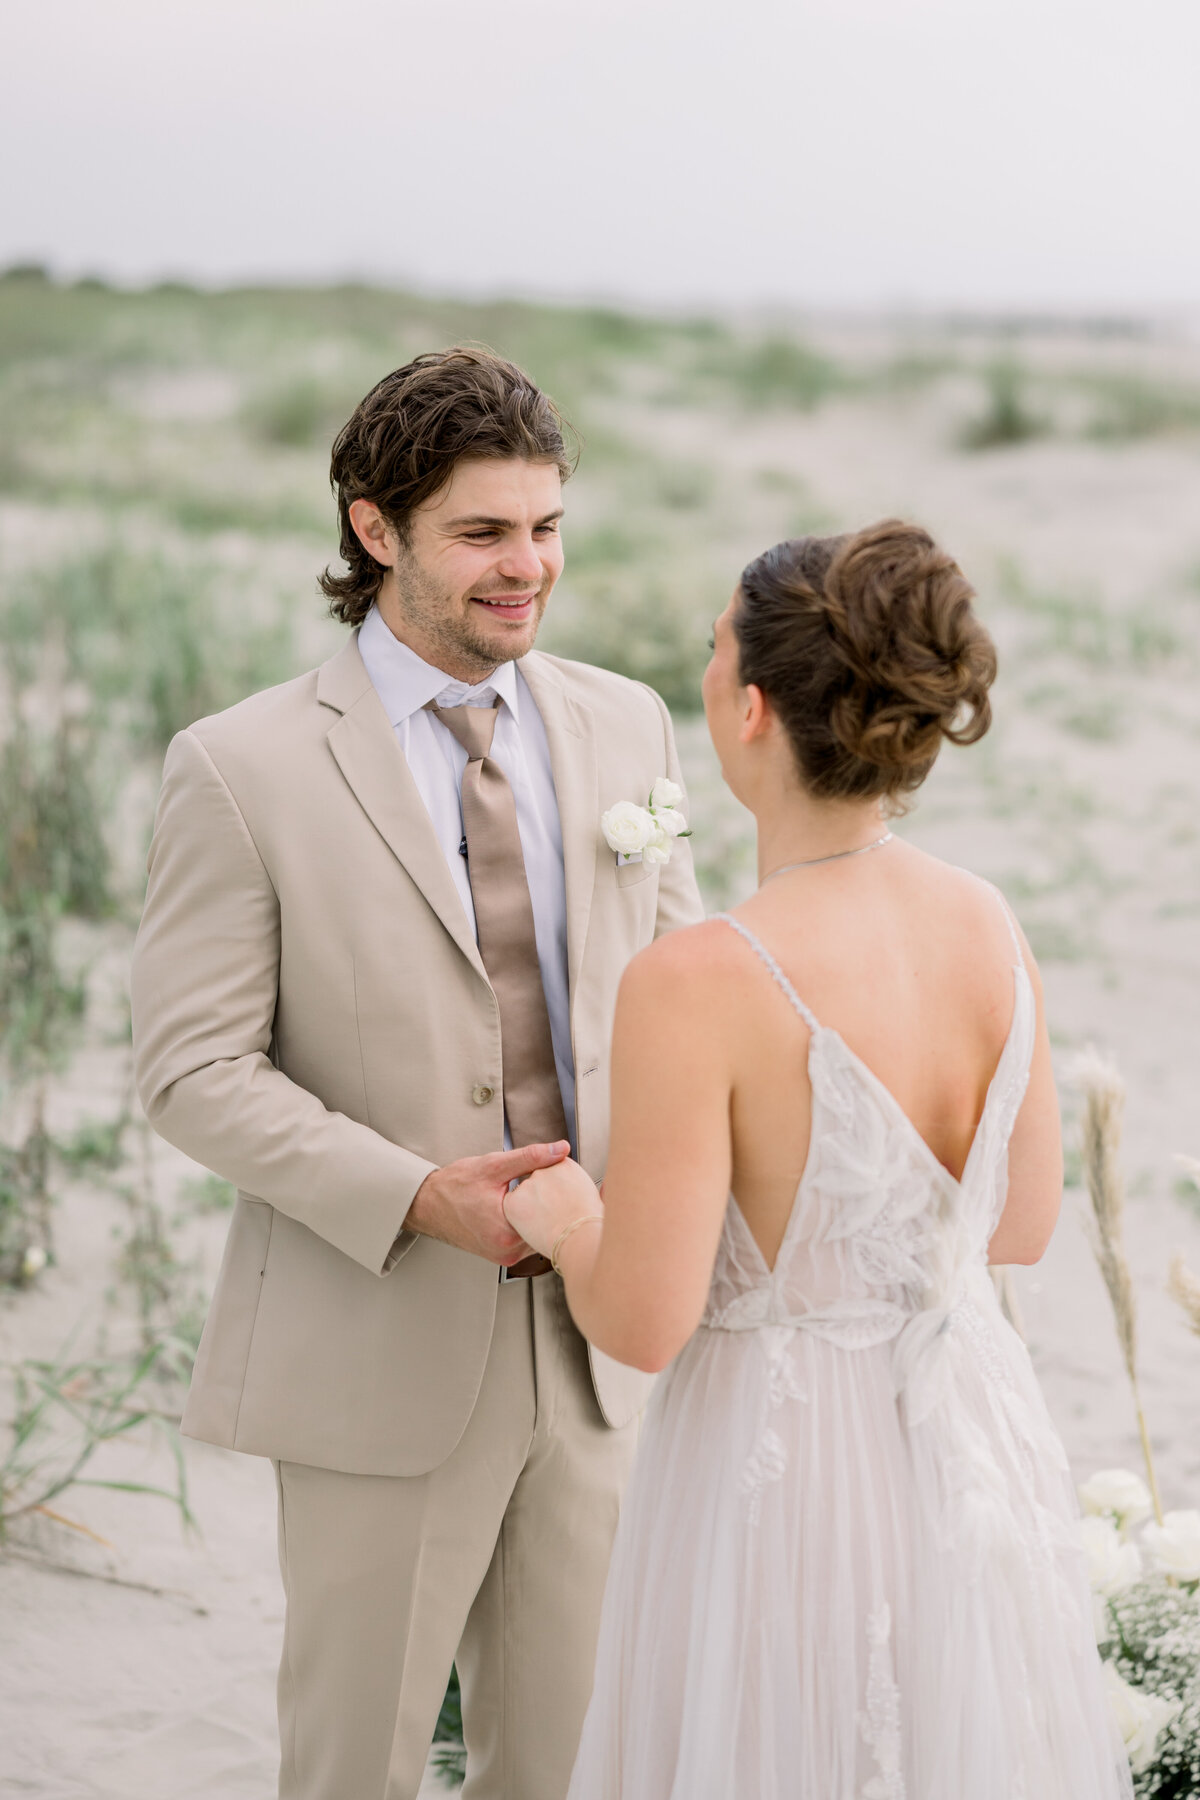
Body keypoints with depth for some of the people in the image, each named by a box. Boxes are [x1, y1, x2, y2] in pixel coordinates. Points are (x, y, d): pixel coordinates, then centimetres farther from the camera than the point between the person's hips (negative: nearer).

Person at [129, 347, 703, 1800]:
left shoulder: (625, 728, 4)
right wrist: (415, 1198, -22)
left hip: (599, 1338, 4)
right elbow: (192, 1067, -10)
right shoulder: (243, 770, -10)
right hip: (383, 1351, -4)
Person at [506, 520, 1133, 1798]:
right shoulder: (987, 926, -5)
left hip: (785, 1470, -6)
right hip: (977, 1443, 6)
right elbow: (1022, 1224, 8)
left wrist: (562, 1218, 1)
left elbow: (642, 1324, -19)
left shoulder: (697, 985, -24)